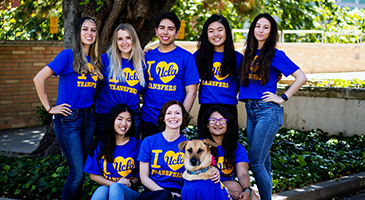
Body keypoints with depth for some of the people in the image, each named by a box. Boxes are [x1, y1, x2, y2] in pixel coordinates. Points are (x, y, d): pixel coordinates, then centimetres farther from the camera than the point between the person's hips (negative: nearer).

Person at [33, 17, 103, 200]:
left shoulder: (96, 60, 9)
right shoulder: (68, 56, -8)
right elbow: (39, 79, -12)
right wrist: (49, 108, -11)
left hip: (88, 117, 6)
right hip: (68, 118, -6)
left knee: (82, 171, 11)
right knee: (77, 174, -9)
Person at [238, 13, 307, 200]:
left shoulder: (275, 55, -5)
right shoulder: (249, 54, 14)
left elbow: (301, 77, -8)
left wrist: (283, 98, -9)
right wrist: (242, 94, 13)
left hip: (268, 111, -7)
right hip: (251, 111, 7)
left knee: (255, 163, -12)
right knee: (263, 162, 13)